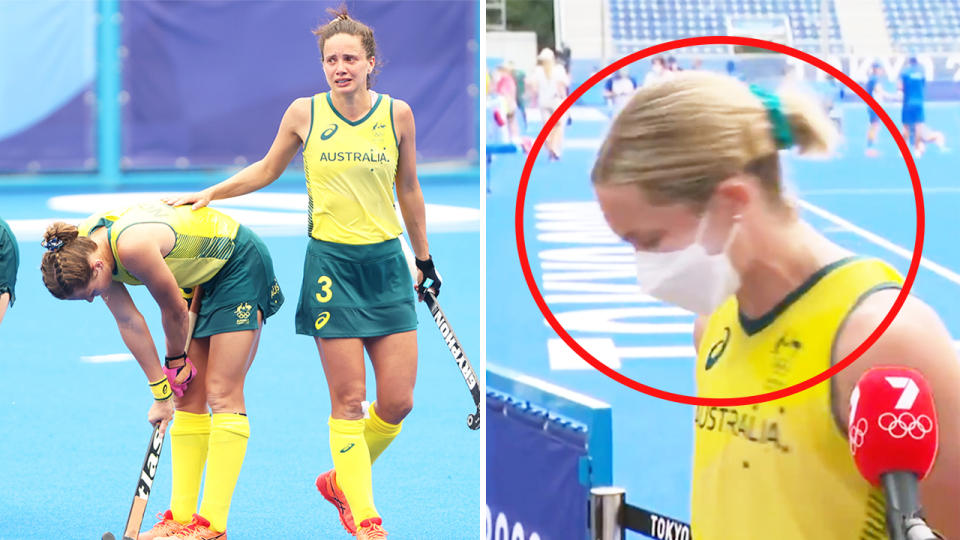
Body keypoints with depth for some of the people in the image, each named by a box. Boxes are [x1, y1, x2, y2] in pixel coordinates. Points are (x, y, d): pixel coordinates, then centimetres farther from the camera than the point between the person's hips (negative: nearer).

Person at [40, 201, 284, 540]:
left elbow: (174, 311, -21)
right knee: (187, 397, 3)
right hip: (202, 278, 9)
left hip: (241, 266, -9)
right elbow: (128, 322, -4)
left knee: (222, 394, -12)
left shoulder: (132, 246, -36)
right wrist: (160, 391, -3)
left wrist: (176, 359, -2)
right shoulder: (83, 249, -10)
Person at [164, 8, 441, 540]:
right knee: (348, 400, -4)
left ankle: (342, 480, 25)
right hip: (331, 262, -2)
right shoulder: (304, 113, -1)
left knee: (398, 401, 0)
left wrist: (424, 259, 19)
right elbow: (266, 169, 17)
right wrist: (210, 193, 9)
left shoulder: (397, 114, 2)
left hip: (387, 262, 2)